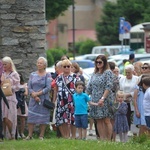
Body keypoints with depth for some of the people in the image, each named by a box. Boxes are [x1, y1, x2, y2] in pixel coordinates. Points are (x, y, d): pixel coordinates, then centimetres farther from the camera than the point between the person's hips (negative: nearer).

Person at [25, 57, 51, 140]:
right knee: (31, 117, -2)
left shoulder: (47, 75, 1)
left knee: (43, 118, -1)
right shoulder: (33, 75, 10)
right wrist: (34, 96, -11)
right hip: (33, 99, 3)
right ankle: (30, 135, 0)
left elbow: (48, 88, -9)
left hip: (44, 99, -3)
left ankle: (41, 136, 4)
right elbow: (29, 87, 4)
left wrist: (37, 93, -14)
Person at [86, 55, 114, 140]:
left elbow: (109, 87, -13)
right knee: (98, 120, 5)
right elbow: (89, 87, 17)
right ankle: (102, 139, 8)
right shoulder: (95, 74, 16)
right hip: (95, 100, 6)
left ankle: (108, 140, -4)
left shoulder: (108, 72, -4)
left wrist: (103, 98, -21)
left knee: (106, 120, -7)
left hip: (105, 101, -6)